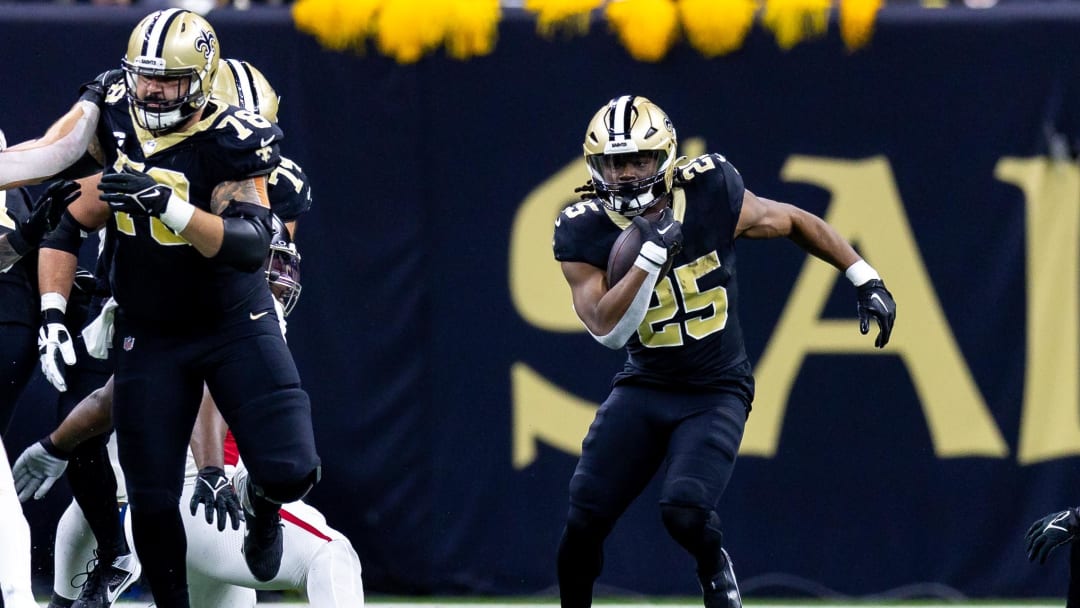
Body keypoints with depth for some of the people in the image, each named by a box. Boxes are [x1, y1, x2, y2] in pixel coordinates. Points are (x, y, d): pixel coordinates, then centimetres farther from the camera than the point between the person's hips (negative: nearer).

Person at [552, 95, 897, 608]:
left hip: (716, 392, -2)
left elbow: (794, 222, 3)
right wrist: (651, 254, -31)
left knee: (684, 510, -22)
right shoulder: (585, 233, -12)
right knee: (583, 519, -8)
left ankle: (713, 564, 13)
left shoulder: (712, 198, -13)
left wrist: (866, 280, 4)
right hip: (644, 387, 2)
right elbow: (607, 330, -22)